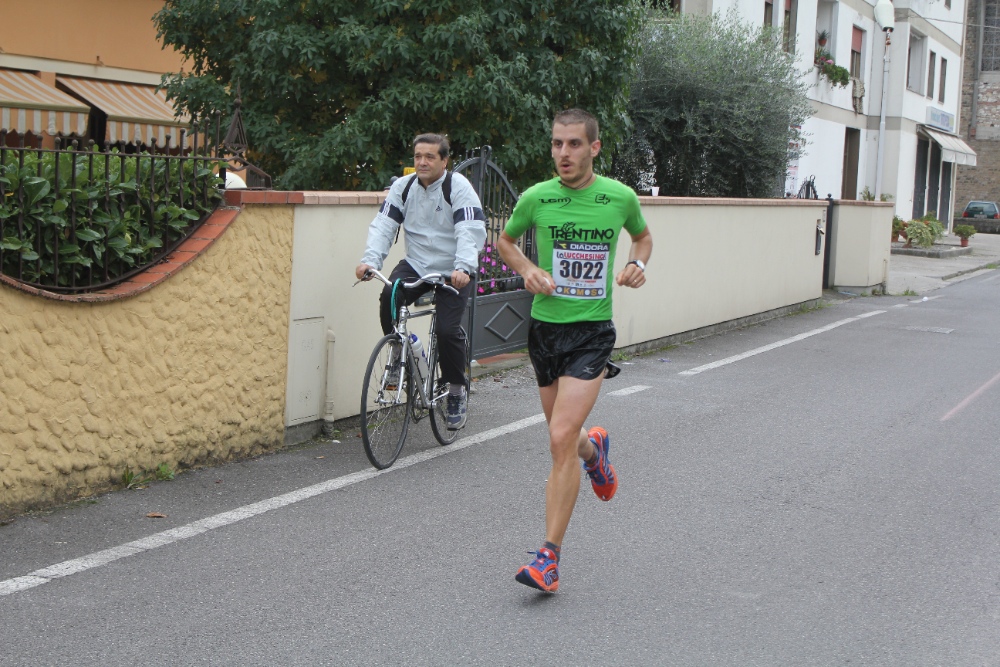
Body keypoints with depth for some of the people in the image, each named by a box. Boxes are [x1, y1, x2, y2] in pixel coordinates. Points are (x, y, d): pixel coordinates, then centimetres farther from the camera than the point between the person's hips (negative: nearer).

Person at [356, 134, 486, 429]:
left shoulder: (458, 187, -12)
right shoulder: (403, 187, 2)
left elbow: (472, 231, -22)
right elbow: (383, 225, -4)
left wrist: (463, 267, -39)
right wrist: (370, 260, -22)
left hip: (454, 272, -4)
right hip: (416, 265, 4)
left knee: (448, 330, -16)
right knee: (389, 298, -25)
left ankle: (457, 392, 8)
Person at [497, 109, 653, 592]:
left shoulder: (621, 197, -3)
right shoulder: (535, 198, -4)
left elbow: (642, 236, 18)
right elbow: (506, 241, 15)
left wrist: (638, 265, -3)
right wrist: (527, 270, -6)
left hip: (593, 331, -2)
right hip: (545, 327, 3)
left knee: (561, 440, -16)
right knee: (566, 439, 15)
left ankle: (549, 556, -8)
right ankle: (594, 448, 55)